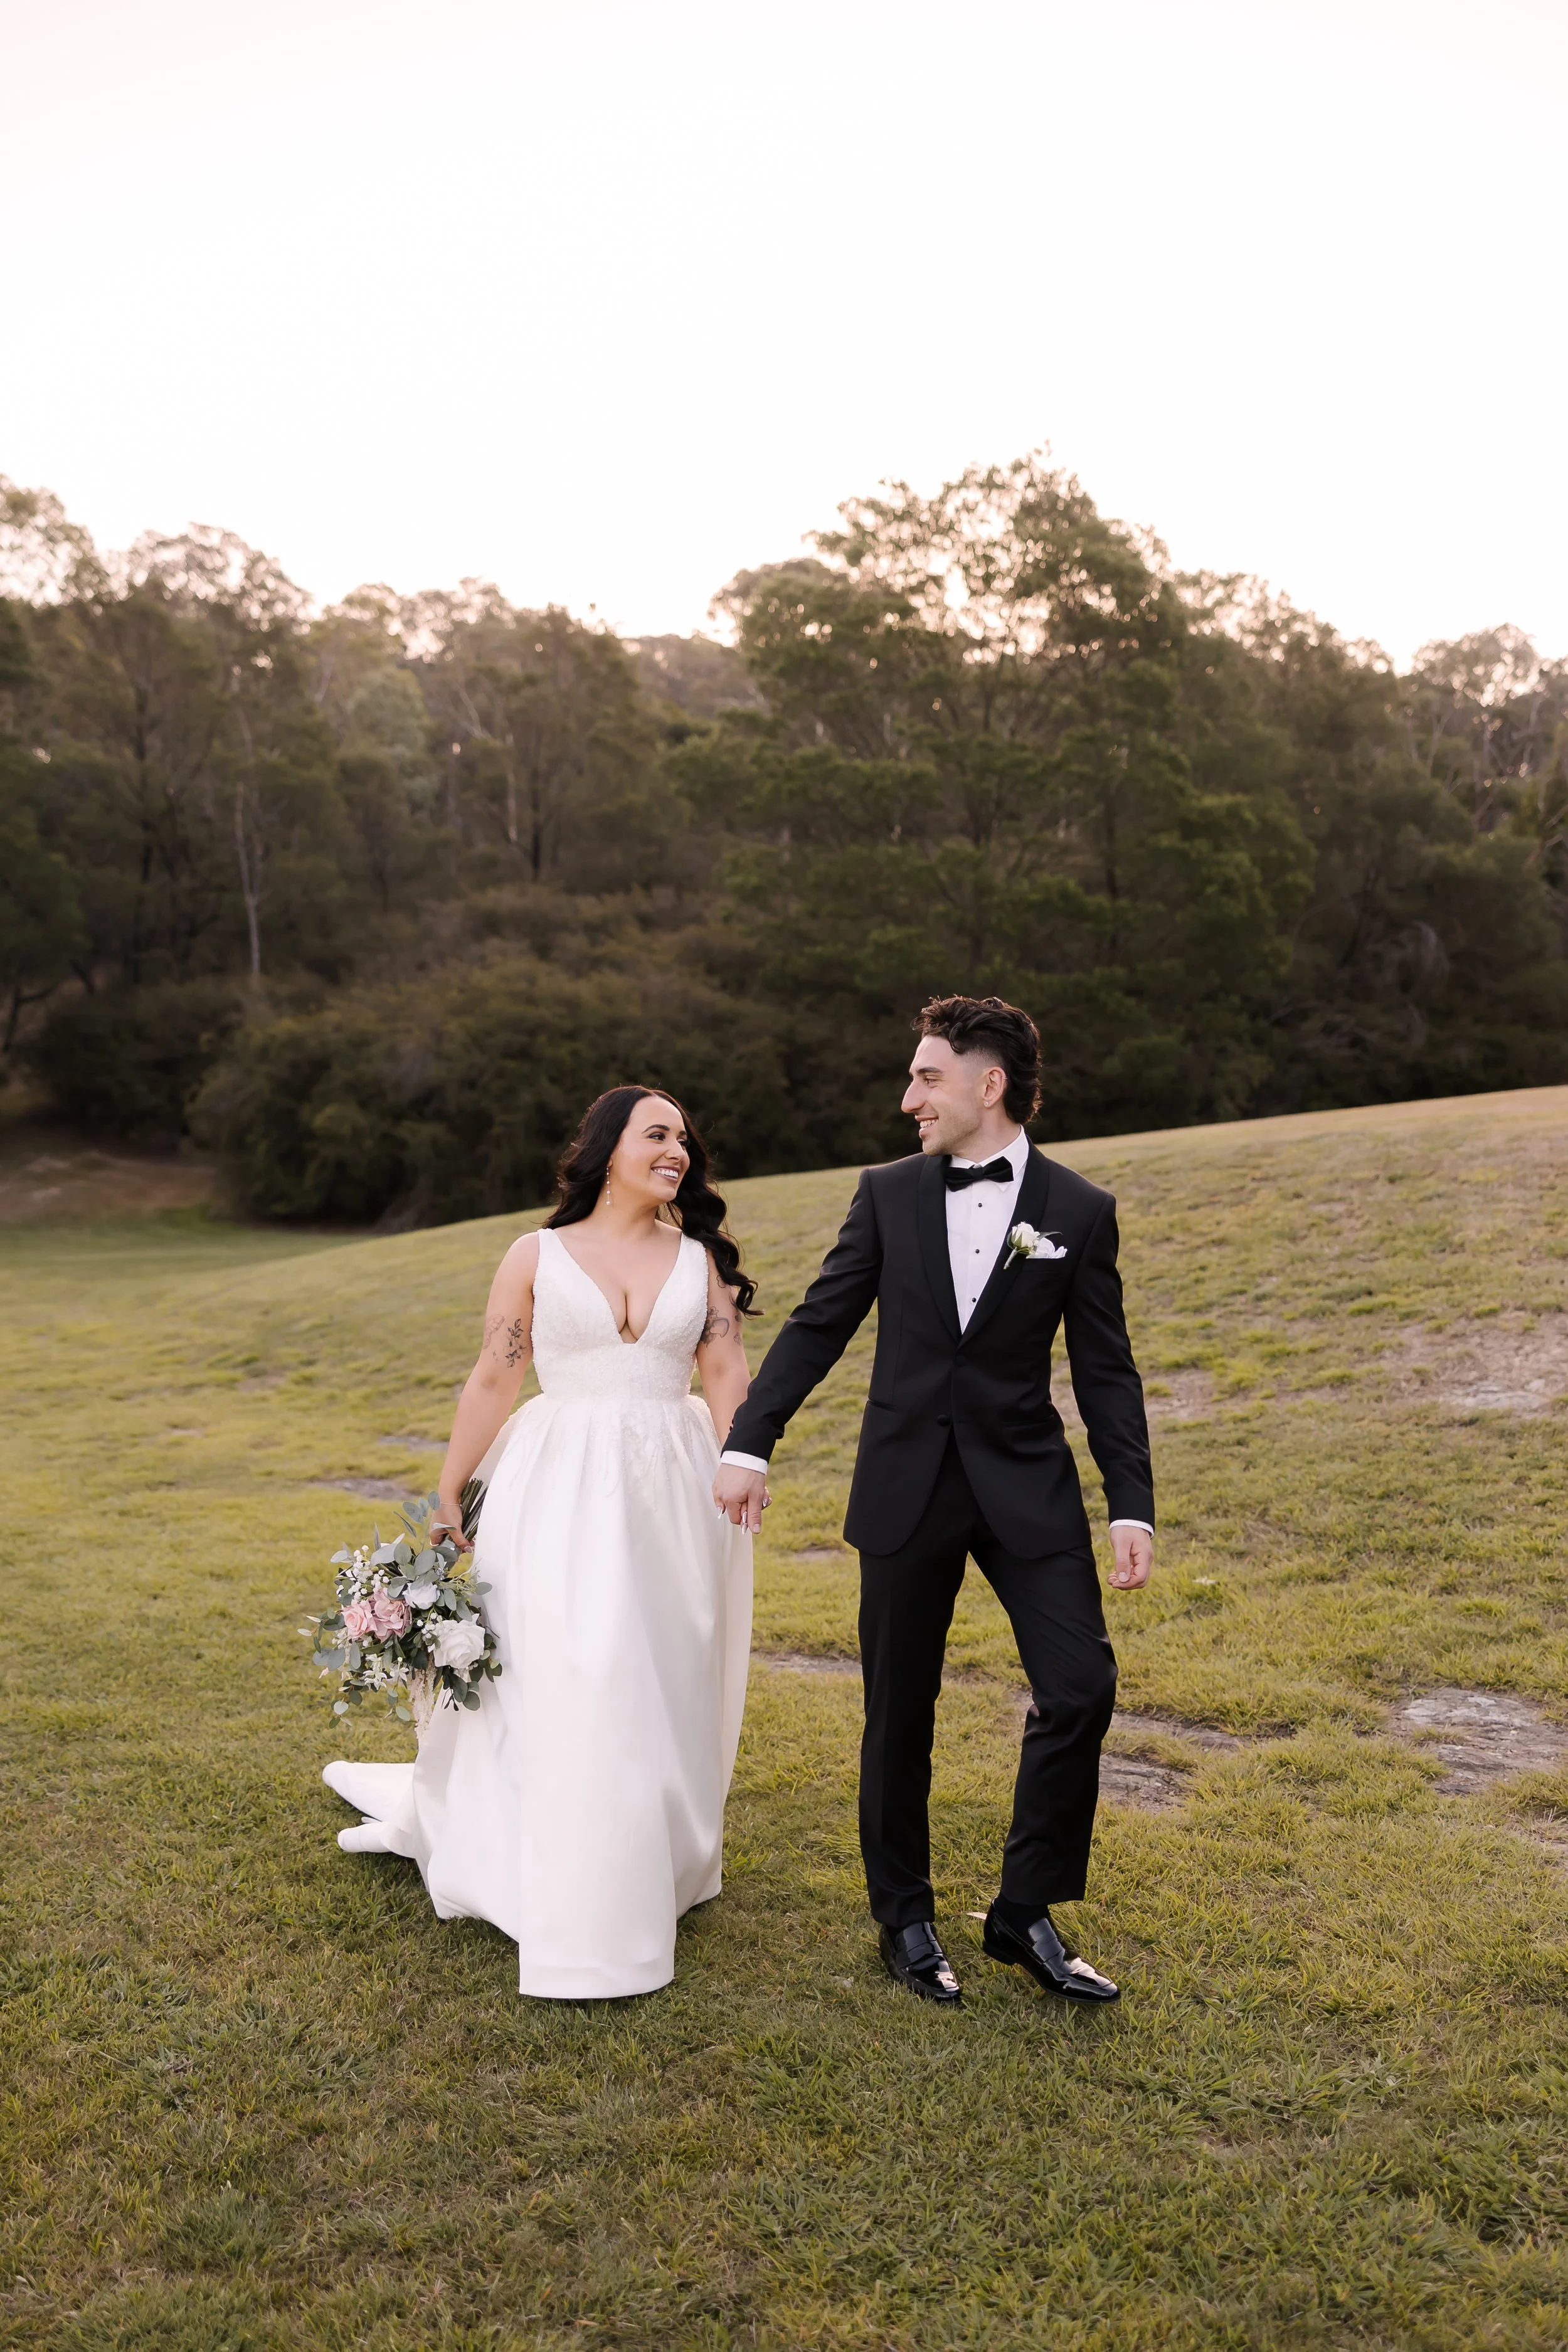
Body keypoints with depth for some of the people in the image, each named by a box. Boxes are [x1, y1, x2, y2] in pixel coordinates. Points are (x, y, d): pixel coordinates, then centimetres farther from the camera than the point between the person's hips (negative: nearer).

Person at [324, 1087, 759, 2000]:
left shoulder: (702, 1260, 7)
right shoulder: (537, 1256, 3)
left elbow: (728, 1372, -3)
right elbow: (493, 1381, 3)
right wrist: (449, 1497, 1)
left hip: (669, 1492, 2)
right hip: (559, 1486, -2)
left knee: (665, 1678, 9)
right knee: (555, 1677, -2)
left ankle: (654, 1858, 30)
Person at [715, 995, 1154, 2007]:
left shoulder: (1079, 1211, -2)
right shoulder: (888, 1194, 1)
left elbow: (1107, 1372, 0)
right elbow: (818, 1327, 3)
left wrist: (1133, 1507, -4)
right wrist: (750, 1443, -3)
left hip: (1026, 1486, 0)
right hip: (906, 1487, 1)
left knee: (1081, 1688, -7)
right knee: (900, 1713, 8)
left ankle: (1027, 1913, 15)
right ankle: (907, 1920, 28)